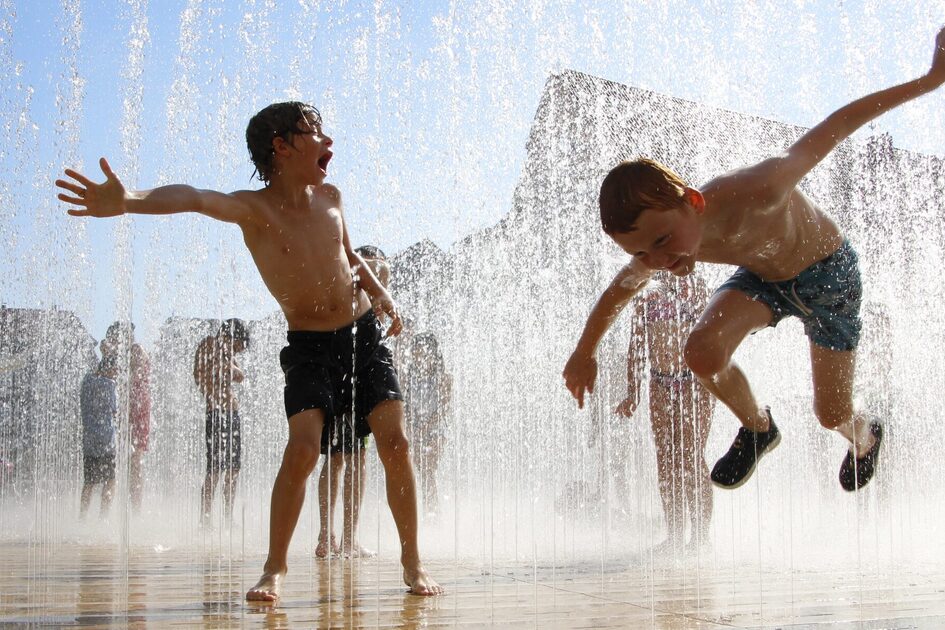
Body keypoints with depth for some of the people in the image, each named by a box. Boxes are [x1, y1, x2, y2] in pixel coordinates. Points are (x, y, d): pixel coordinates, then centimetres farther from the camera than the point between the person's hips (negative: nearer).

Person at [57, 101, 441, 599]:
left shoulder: (330, 197, 1)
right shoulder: (255, 209, -15)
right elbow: (197, 199, -38)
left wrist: (378, 290, 5)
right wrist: (127, 200, -56)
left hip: (364, 333, 4)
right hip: (308, 346, -4)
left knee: (394, 440, -6)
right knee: (302, 447, -21)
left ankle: (412, 559, 8)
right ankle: (274, 566, -6)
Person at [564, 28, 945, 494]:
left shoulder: (757, 192, -44)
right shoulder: (654, 248, -26)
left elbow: (836, 125, -31)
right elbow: (619, 290, -2)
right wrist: (585, 351, 11)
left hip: (827, 271, -3)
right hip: (761, 276, 3)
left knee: (831, 414, 2)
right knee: (702, 354, -24)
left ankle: (866, 438, 42)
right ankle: (757, 427, 8)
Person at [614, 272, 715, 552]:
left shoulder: (695, 289, 2)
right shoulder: (647, 302, 14)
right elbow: (636, 350, 14)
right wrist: (632, 394, 9)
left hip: (694, 383, -5)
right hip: (660, 386, 5)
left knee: (691, 457, -10)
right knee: (665, 459, 3)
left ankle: (700, 532, -4)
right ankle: (675, 533, 8)